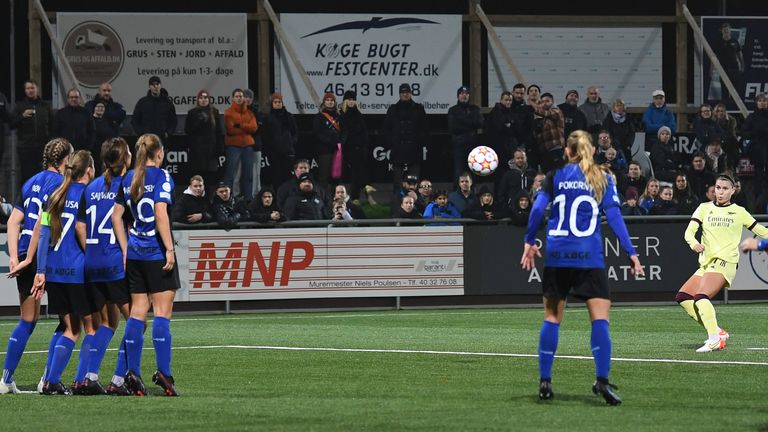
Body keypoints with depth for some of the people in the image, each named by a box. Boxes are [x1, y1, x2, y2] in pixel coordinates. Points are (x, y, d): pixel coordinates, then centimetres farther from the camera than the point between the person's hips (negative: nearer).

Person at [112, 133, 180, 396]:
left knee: (137, 312, 8)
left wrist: (125, 250, 16)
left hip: (134, 253, 6)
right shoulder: (161, 176, -8)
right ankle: (163, 373, -11)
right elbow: (160, 213, -17)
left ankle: (133, 373, 4)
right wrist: (169, 249, -16)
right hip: (156, 253, -6)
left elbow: (116, 215, 12)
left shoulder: (128, 179, 11)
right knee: (162, 312, -4)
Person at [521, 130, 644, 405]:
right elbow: (614, 217, -3)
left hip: (556, 256, 2)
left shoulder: (556, 174, 6)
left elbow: (538, 208, -2)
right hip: (589, 257, -2)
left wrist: (530, 243, 8)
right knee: (600, 317, -4)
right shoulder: (603, 178, 4)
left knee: (552, 318, 10)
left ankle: (544, 381, 10)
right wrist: (631, 253, -1)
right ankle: (602, 380, -18)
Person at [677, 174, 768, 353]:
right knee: (682, 297, -5)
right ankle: (718, 332, -2)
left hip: (725, 262, -6)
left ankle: (714, 340, -33)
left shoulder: (739, 212, 8)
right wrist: (693, 243, -19)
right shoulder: (705, 208, 14)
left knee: (701, 296, -26)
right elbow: (689, 231, 2)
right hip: (706, 263, 6)